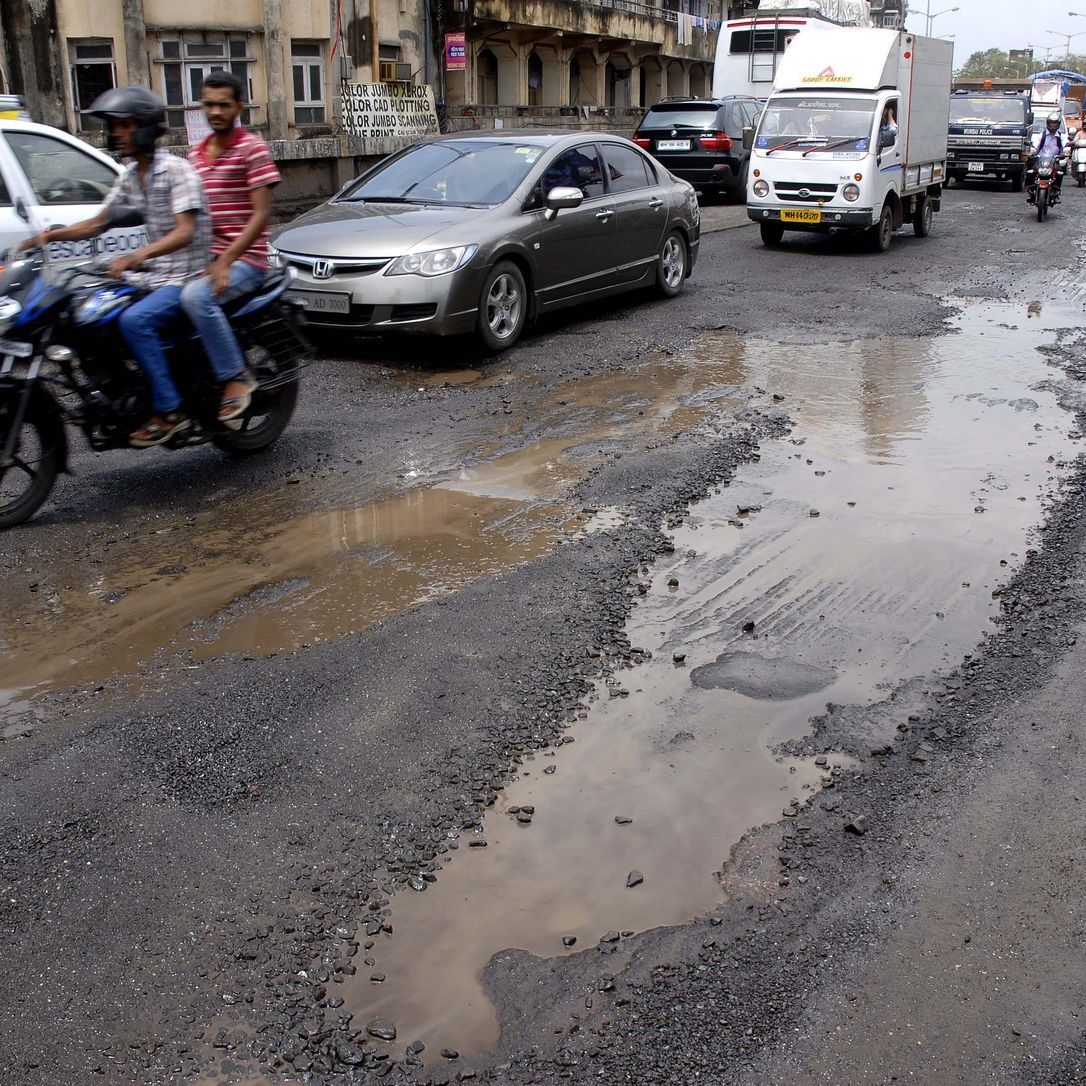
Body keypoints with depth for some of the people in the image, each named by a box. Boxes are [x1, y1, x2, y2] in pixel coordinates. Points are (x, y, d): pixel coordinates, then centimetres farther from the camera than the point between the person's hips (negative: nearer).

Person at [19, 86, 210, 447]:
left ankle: (169, 412, -25)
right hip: (153, 274, 9)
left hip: (186, 276, -9)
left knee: (134, 321, -32)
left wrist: (139, 255, -37)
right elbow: (98, 223, 15)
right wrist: (51, 235, 0)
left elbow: (185, 232, -23)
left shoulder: (177, 170, -12)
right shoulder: (129, 177, 13)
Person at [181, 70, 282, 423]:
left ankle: (236, 378, -22)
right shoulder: (196, 153, 18)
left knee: (195, 296, -33)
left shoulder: (252, 147, -4)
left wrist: (225, 261, -20)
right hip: (204, 258, 7)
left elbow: (262, 213, -11)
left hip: (246, 259, -7)